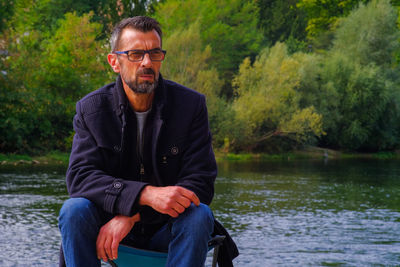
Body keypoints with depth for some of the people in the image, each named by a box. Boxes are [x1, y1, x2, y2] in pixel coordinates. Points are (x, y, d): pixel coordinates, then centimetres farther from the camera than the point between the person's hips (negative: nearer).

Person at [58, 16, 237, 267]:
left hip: (166, 229, 0)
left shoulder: (191, 105, -6)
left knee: (199, 215, -31)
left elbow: (201, 183, -13)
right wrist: (147, 195, -35)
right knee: (74, 210, -28)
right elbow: (80, 175, -17)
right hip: (110, 225, 0)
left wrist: (131, 217, -25)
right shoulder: (91, 108, -3)